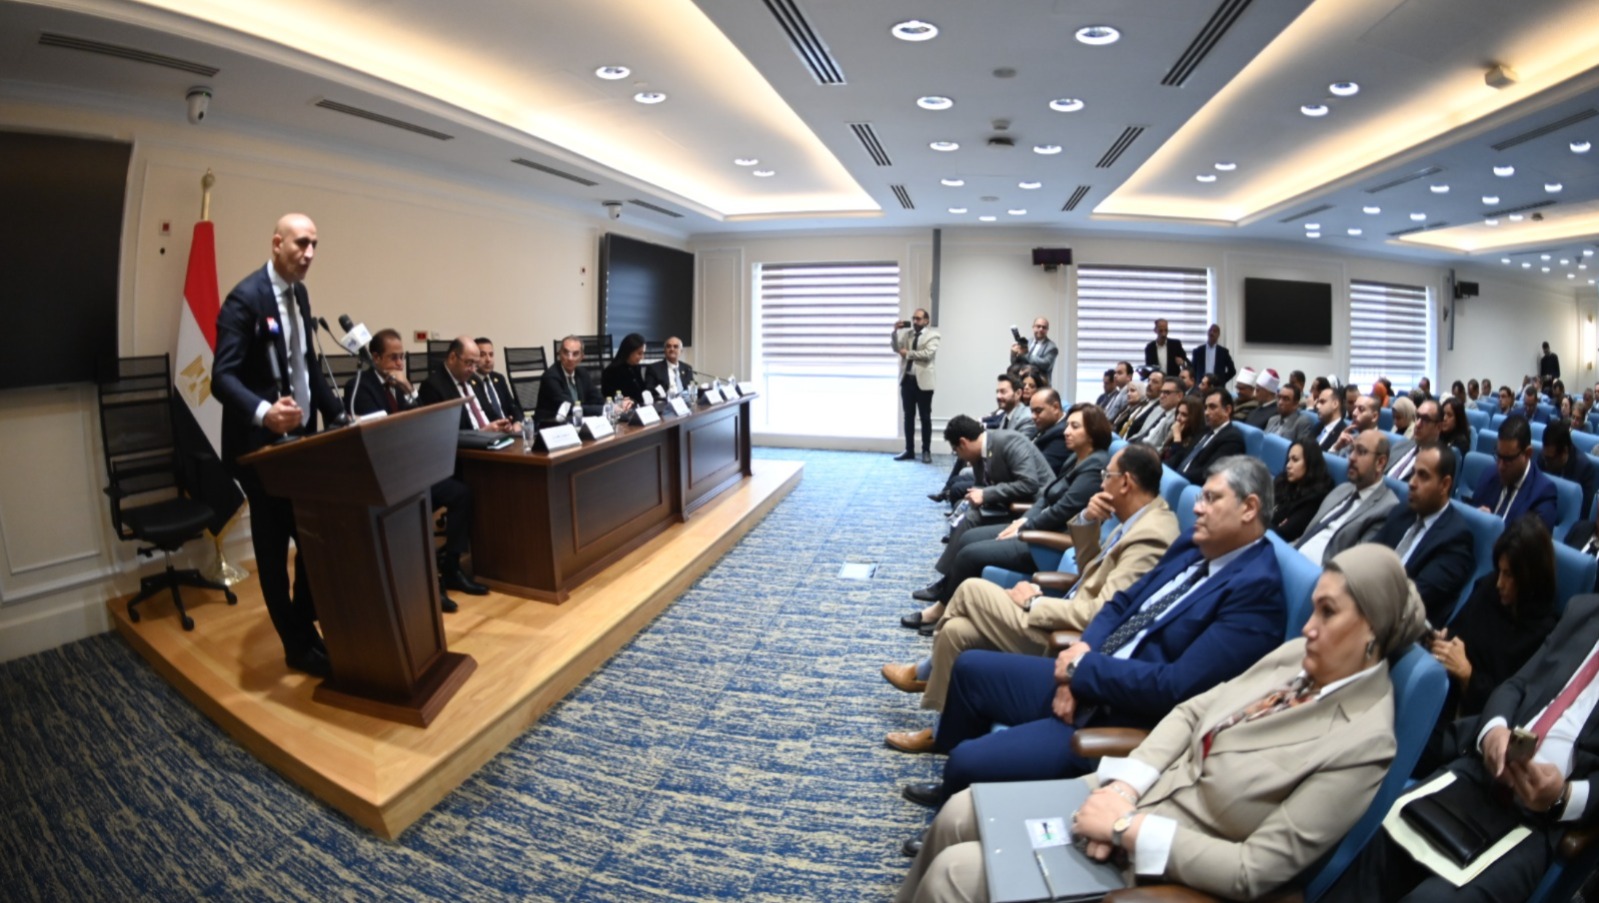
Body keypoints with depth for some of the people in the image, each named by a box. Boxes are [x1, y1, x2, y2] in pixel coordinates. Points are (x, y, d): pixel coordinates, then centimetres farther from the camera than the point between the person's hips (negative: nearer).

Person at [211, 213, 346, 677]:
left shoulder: (300, 294, 11)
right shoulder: (246, 297, -15)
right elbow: (222, 377, -22)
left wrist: (338, 415, 9)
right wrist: (263, 412, -41)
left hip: (301, 438, 7)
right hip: (263, 444, -7)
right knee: (274, 548, 5)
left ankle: (307, 628, 27)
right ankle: (298, 646, 17)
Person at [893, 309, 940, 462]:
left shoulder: (933, 335, -2)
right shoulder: (906, 333, 13)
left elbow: (928, 354, -16)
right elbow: (896, 348, 6)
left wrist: (908, 354, -11)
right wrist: (895, 331, -7)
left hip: (923, 381, -5)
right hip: (907, 380, 5)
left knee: (925, 417, 3)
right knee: (908, 416, 8)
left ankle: (926, 451, 10)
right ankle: (909, 450, 15)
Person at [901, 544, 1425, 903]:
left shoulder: (1363, 744, -21)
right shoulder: (1298, 656, 0)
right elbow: (1192, 711, 4)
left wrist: (1130, 828, -21)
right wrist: (1125, 785, -11)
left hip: (1159, 859, -7)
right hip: (1140, 795, 7)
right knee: (961, 813, 4)